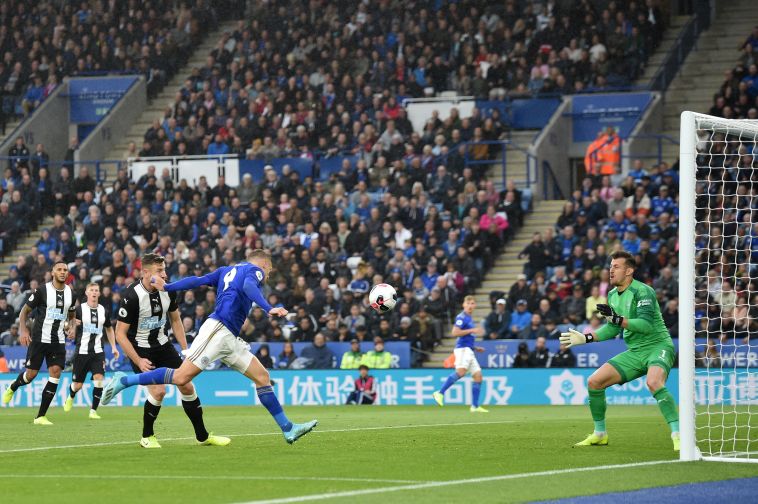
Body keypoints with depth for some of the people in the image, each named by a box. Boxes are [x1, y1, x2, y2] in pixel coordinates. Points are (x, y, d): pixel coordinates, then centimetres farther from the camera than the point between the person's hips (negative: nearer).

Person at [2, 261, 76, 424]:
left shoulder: (70, 293, 6)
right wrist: (23, 330, -13)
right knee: (31, 374, -1)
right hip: (39, 339, -4)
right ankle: (12, 389, 37)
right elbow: (24, 311, -1)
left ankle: (40, 417, -4)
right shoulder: (42, 291, -8)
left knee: (56, 374, -9)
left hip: (58, 342, 4)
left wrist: (70, 326, 1)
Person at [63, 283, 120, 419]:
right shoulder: (79, 309, -3)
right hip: (82, 351, -2)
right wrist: (71, 323, -24)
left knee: (99, 380, -18)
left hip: (98, 352, 2)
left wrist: (114, 347, 15)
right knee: (77, 385, 5)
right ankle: (70, 398, 41)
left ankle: (93, 411, -7)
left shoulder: (103, 310, 8)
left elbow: (109, 329, 23)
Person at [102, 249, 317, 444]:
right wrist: (269, 309, -31)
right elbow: (249, 286, -19)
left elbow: (198, 280, 15)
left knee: (262, 377, 7)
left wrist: (166, 287, 10)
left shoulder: (227, 270, 27)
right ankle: (124, 381, -11)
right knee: (181, 377, -15)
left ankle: (288, 429, 4)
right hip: (217, 330, -10)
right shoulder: (255, 270, 4)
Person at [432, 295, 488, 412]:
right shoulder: (462, 317, -5)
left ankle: (475, 406, 5)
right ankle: (440, 393, -30)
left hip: (469, 351, 9)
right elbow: (455, 333, -17)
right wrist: (472, 330, -17)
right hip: (462, 349, -9)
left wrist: (475, 348, 24)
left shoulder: (470, 319, 22)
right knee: (461, 371, -30)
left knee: (478, 376, 4)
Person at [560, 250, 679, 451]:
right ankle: (600, 434, 17)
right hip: (634, 351, 8)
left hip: (658, 346, -8)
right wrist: (585, 338, 14)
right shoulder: (612, 295, 10)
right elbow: (612, 329, 22)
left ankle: (677, 435, -35)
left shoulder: (643, 291, -16)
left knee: (654, 383, -38)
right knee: (594, 382, 1)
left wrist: (616, 318, -33)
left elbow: (646, 325, -27)